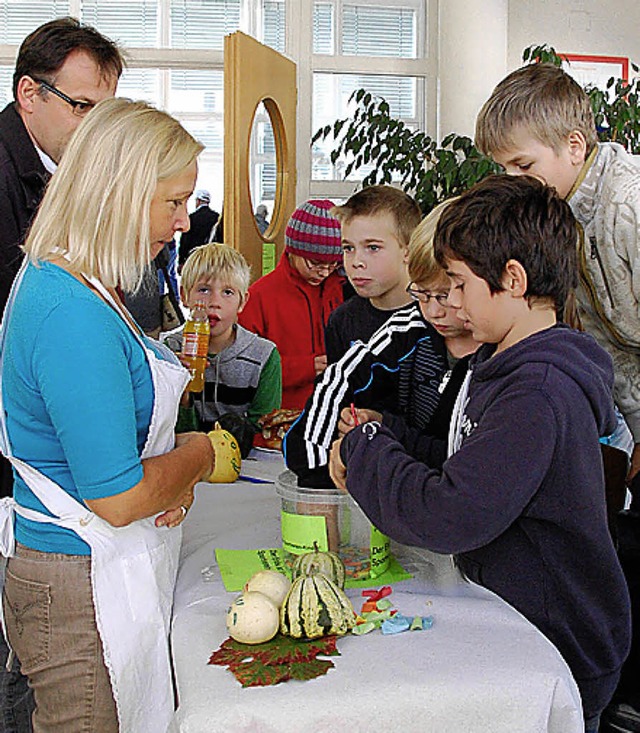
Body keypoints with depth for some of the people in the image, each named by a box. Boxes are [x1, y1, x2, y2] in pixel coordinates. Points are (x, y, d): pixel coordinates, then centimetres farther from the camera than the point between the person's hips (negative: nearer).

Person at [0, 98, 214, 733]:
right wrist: (200, 454, -7)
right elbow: (118, 498, -26)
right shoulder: (73, 313, -27)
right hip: (84, 595, -9)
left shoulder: (58, 281, 6)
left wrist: (172, 477, -2)